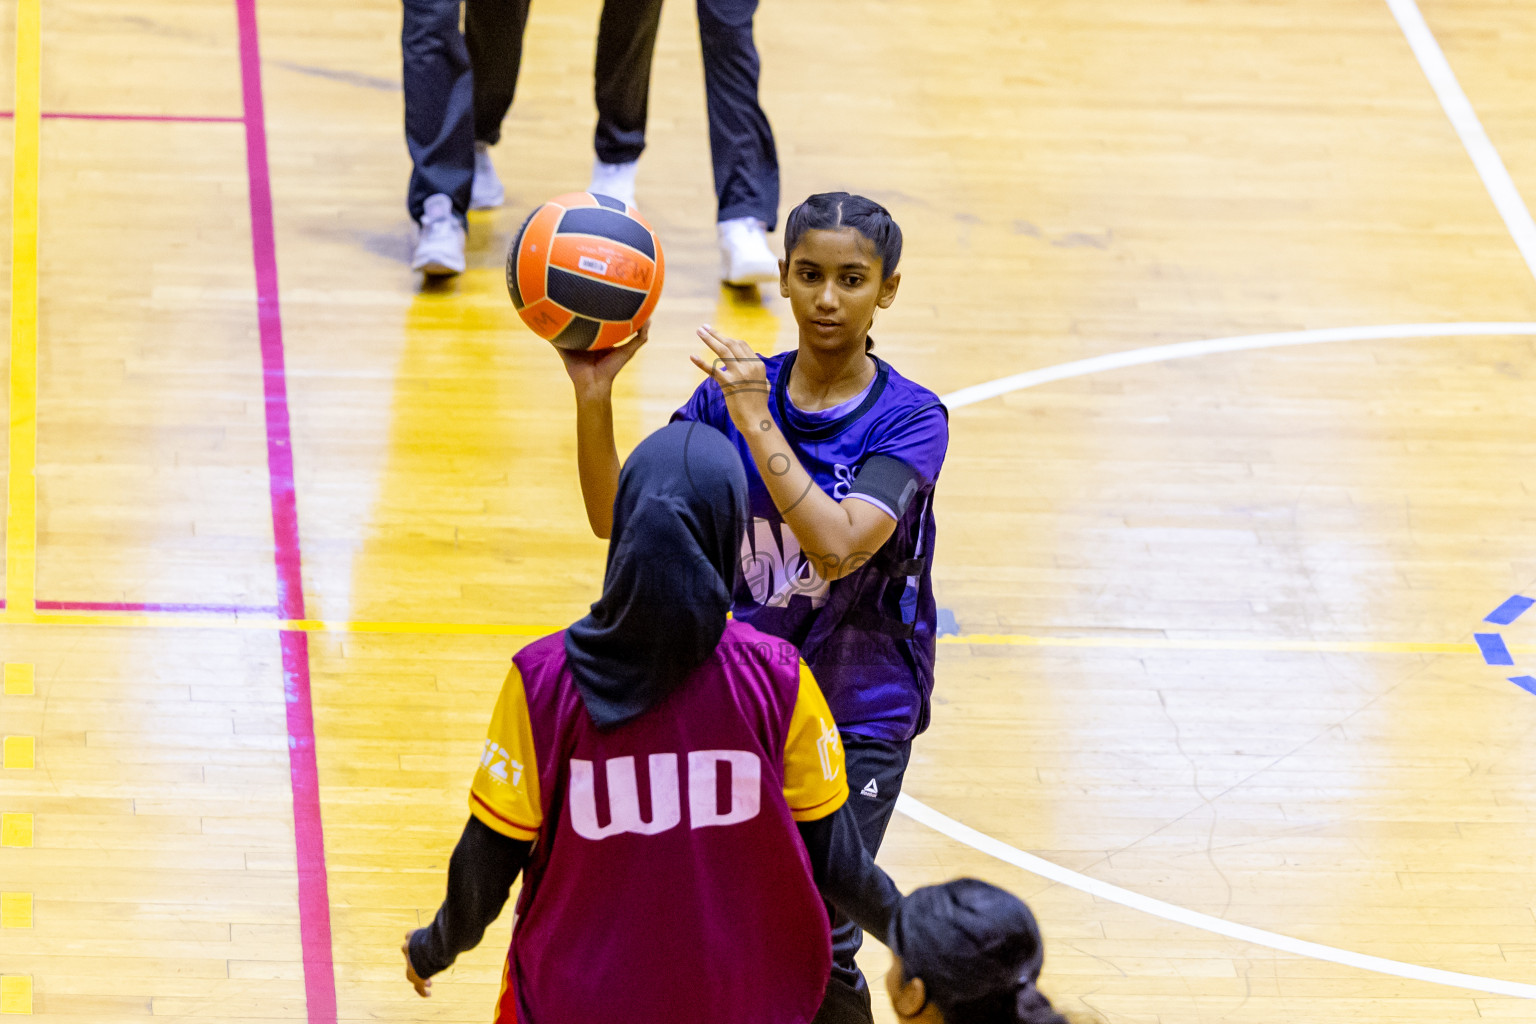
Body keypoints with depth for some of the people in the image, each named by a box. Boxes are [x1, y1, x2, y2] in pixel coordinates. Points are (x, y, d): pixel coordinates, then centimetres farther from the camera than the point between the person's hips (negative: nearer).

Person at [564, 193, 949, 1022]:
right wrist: (594, 399, -23)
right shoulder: (732, 394, -2)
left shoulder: (909, 419, -12)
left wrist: (758, 425, -28)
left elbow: (837, 547, -27)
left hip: (859, 716, -4)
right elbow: (616, 515, -7)